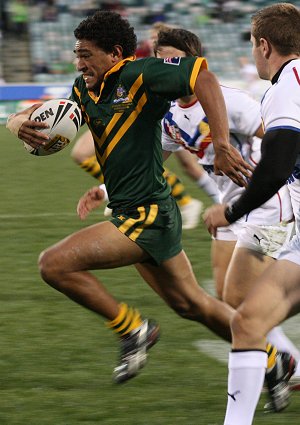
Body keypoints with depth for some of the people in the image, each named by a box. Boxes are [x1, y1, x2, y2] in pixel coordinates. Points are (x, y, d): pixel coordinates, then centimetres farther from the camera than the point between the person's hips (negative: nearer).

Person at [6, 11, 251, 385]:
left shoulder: (137, 76, -14)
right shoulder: (85, 90, 10)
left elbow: (202, 76, -24)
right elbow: (26, 117, 15)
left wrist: (222, 146, -32)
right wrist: (21, 124, -11)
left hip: (147, 214, -10)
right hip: (132, 212, 10)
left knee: (54, 264, -17)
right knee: (191, 304, 20)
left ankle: (133, 330, -2)